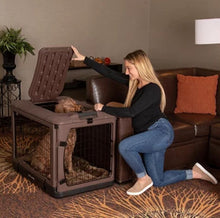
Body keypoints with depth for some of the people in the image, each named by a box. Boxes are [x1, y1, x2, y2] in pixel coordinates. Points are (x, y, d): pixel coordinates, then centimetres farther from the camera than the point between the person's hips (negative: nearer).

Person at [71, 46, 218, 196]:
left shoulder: (152, 89, -19)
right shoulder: (134, 82, 6)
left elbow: (131, 112, -26)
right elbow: (109, 73, 5)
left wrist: (104, 108, -20)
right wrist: (84, 59, 2)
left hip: (161, 131, -9)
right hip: (150, 135, 9)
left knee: (124, 146, -27)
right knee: (158, 181, 10)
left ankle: (144, 179, -6)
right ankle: (195, 173, 24)